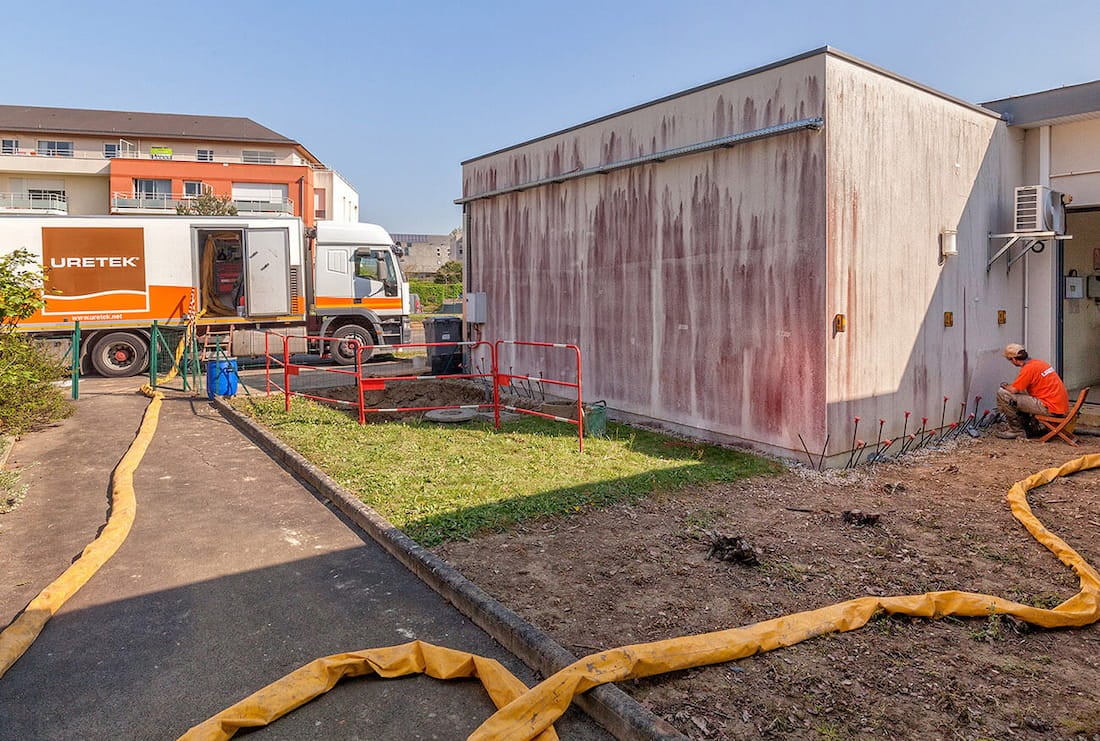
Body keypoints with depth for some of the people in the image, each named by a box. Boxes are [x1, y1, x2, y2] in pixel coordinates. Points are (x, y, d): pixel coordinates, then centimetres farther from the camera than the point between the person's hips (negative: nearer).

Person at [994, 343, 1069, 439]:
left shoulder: (1028, 368, -15)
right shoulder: (1037, 362, 13)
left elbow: (1013, 390, -15)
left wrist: (1005, 386, 5)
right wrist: (1009, 386, 25)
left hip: (1050, 408, -10)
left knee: (1002, 394, -12)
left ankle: (1017, 430, -1)